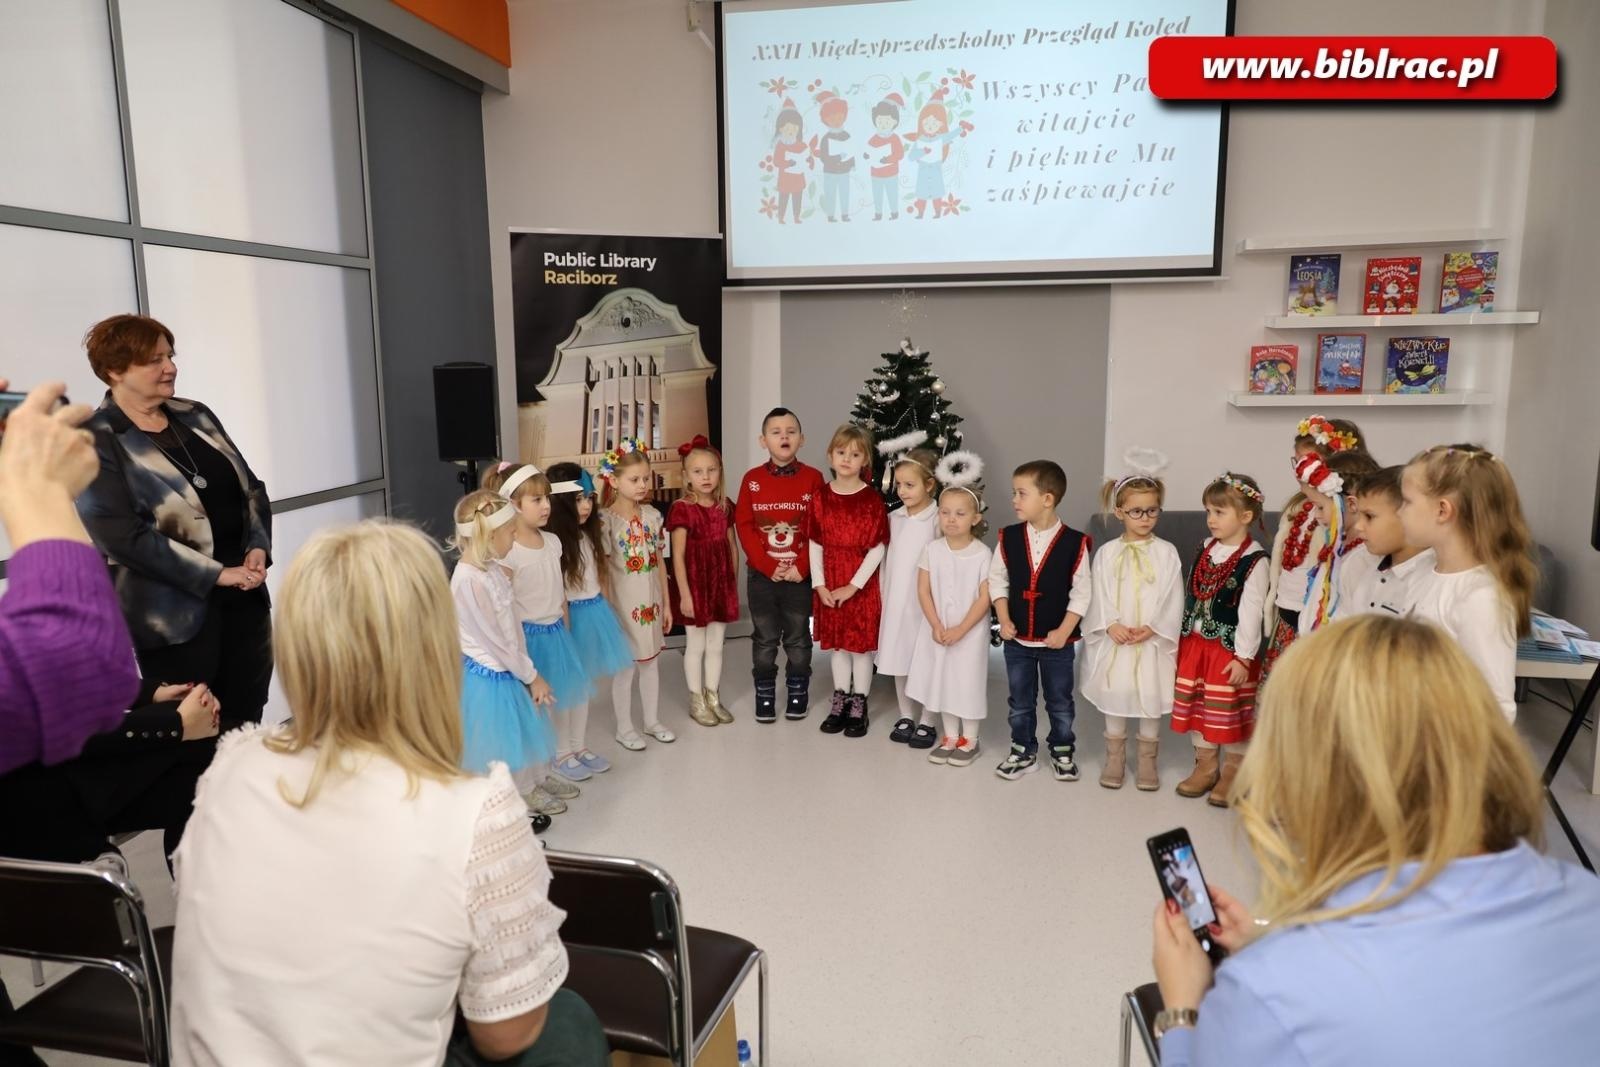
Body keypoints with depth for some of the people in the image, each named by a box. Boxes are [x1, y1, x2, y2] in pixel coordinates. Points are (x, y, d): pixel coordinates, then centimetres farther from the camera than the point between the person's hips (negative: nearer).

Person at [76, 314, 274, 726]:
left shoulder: (195, 416, 10)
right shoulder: (96, 443, -8)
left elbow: (251, 487, 13)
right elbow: (123, 536, -16)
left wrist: (259, 548, -5)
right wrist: (215, 573, -18)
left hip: (245, 597, 6)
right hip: (176, 613, -6)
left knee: (247, 723, 13)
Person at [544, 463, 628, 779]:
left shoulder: (592, 534, 5)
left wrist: (605, 612, 13)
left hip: (595, 612, 7)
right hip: (572, 615, -7)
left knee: (586, 683, 17)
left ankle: (580, 745, 32)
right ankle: (563, 753, 21)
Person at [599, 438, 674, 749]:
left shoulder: (652, 515, 1)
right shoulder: (606, 520, -15)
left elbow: (659, 561, 8)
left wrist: (666, 603, 10)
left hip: (650, 601, 5)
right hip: (623, 603, -5)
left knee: (651, 662, 16)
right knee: (625, 666, 7)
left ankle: (652, 721, 32)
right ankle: (624, 728, 23)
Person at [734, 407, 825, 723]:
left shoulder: (813, 478, -4)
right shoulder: (752, 479, -1)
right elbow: (744, 527, -5)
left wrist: (802, 566, -14)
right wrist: (769, 566, -13)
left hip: (800, 574, -1)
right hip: (761, 574, 1)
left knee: (798, 637, 10)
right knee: (764, 638, 10)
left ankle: (798, 693, 24)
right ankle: (764, 694, 21)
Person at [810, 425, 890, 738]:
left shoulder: (872, 499, -9)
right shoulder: (821, 497, 0)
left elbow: (877, 548, -11)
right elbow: (815, 545, 2)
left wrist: (853, 586, -14)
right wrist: (819, 584, -6)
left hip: (861, 586, -3)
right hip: (829, 586, 3)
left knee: (862, 644, 6)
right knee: (837, 644, 14)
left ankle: (859, 706, 18)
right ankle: (839, 701, 26)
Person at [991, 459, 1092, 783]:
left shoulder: (1074, 543, -14)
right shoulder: (1009, 538, -6)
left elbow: (1082, 592, -10)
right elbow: (997, 580, 4)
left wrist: (1064, 631, -13)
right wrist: (1004, 621, -4)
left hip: (1057, 640, -2)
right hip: (1017, 639, 3)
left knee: (1060, 703, 14)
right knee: (1020, 702, 15)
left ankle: (1062, 752, 32)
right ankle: (1023, 752, 31)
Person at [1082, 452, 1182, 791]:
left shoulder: (1166, 553, -1)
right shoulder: (1107, 553, 1)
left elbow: (1172, 598, -5)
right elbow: (1099, 595, -2)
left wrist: (1152, 628, -15)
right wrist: (1111, 625, -15)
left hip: (1153, 641, -1)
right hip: (1114, 640, 1)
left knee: (1150, 700, 8)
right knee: (1114, 698, 10)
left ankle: (1147, 760, 24)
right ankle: (1114, 758, 25)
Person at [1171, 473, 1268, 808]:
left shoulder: (1254, 560, -15)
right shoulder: (1205, 550, 5)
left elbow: (1251, 612, -17)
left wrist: (1243, 657, -18)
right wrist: (1182, 641, 12)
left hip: (1230, 649, -6)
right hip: (1196, 643, 6)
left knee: (1230, 714, 5)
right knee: (1198, 708, 13)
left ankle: (1232, 773, 21)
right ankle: (1205, 766, 28)